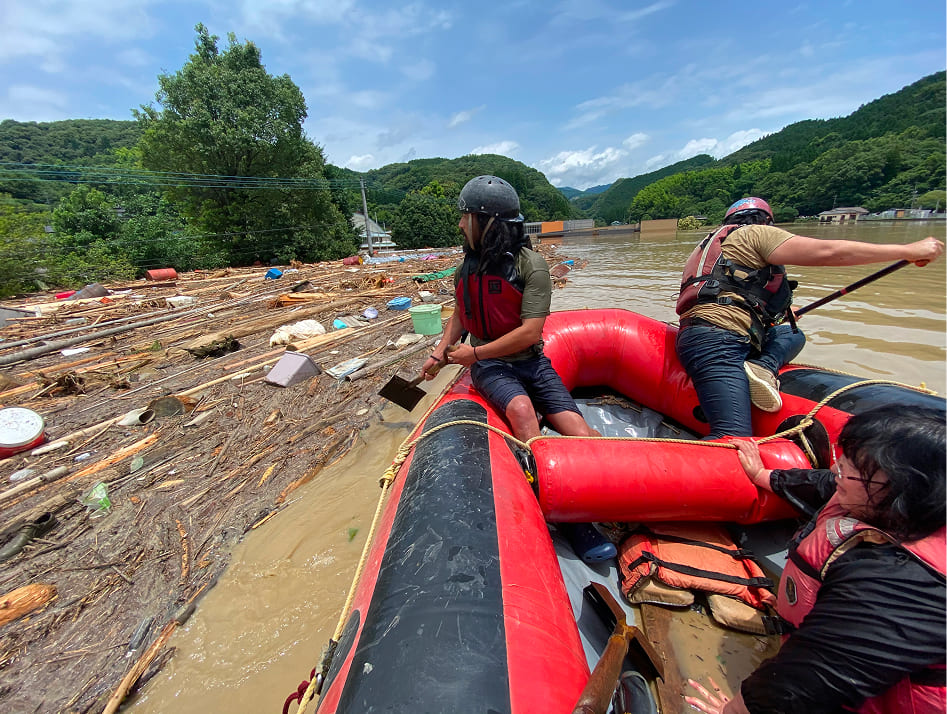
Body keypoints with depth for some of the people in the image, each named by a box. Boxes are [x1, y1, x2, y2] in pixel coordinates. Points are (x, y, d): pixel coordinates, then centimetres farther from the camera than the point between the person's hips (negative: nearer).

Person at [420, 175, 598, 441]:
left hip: (531, 362, -1)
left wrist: (475, 353, -14)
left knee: (581, 437, -12)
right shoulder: (466, 268, 5)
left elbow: (529, 333, -18)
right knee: (521, 409, -32)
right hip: (489, 365, 2)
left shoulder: (531, 265, -12)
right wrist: (439, 353, 10)